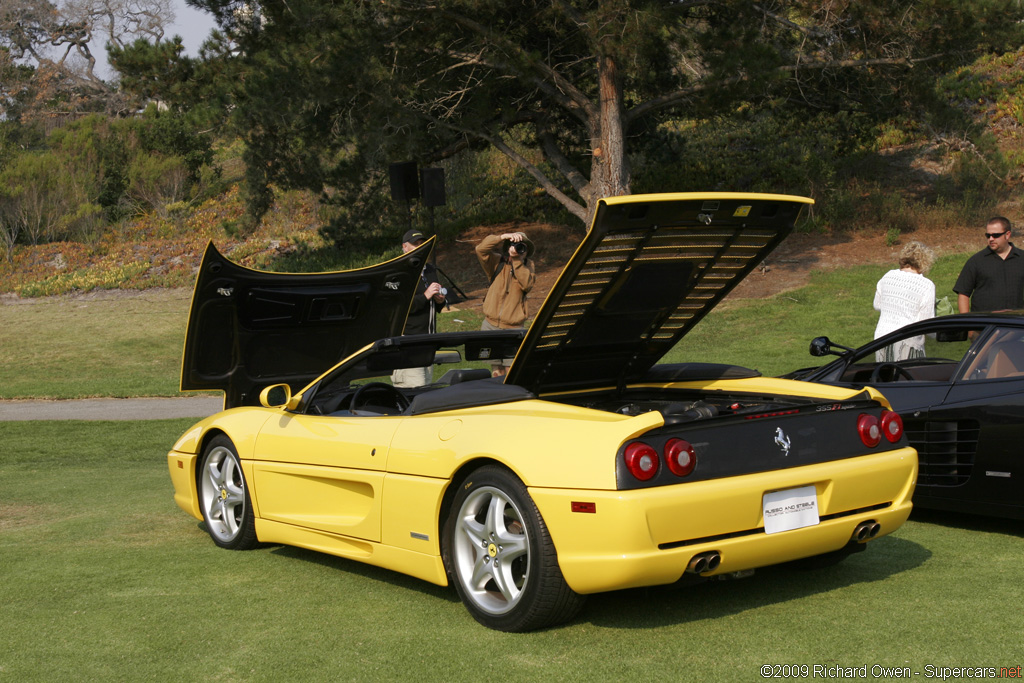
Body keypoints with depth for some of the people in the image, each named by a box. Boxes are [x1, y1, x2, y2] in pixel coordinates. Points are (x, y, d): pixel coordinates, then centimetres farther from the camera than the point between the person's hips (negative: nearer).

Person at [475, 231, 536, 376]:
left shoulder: (527, 266, 6)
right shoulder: (498, 262, 5)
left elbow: (527, 284, -14)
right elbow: (481, 249, -12)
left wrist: (517, 260, -16)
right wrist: (503, 237, -21)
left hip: (513, 328, -1)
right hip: (491, 326, 1)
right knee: (497, 373, 7)